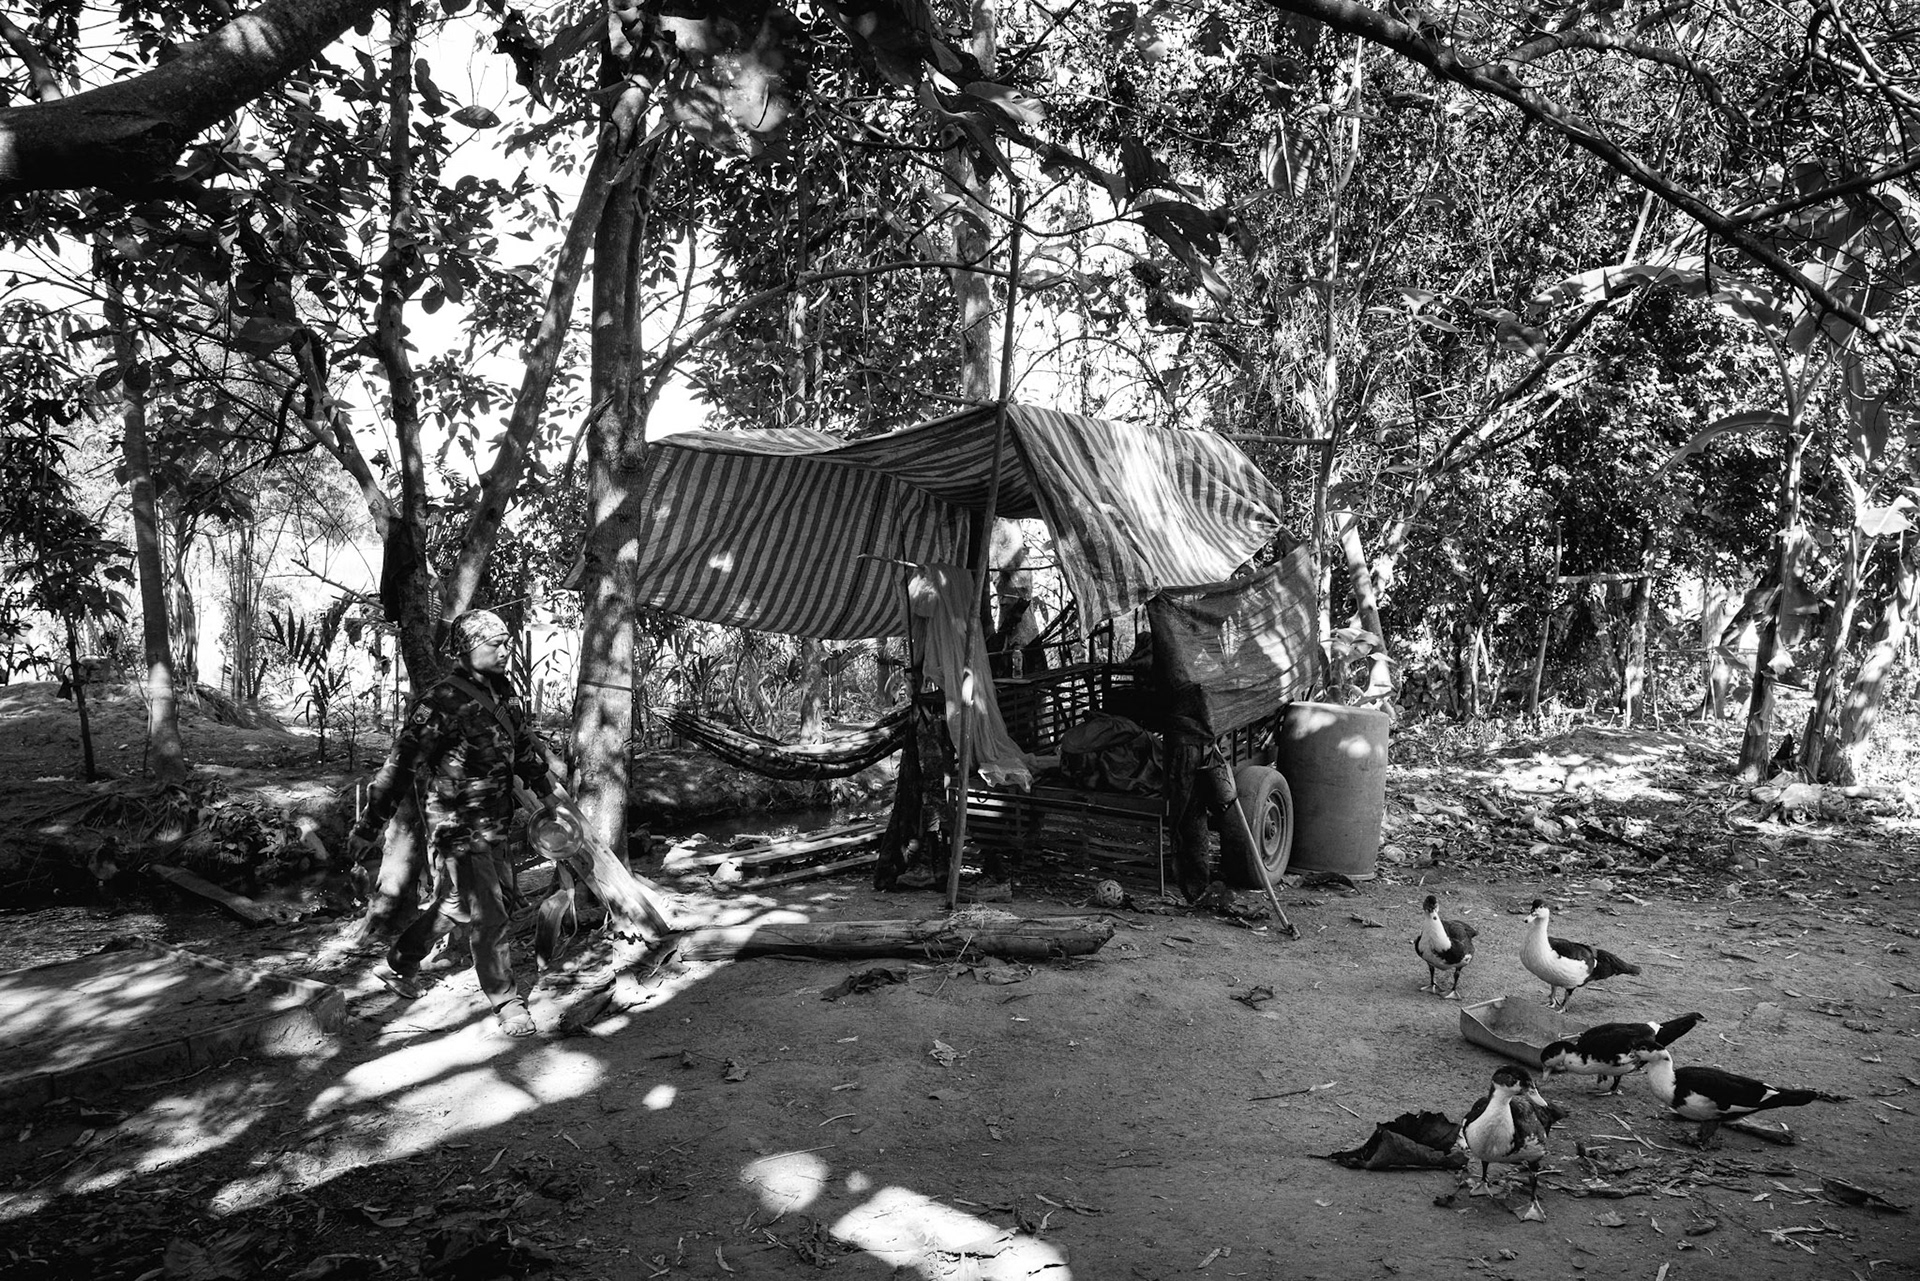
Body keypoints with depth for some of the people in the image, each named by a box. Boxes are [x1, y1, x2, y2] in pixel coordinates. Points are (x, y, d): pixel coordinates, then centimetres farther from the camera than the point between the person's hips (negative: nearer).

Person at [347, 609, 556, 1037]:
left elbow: (524, 745, 23)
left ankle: (398, 964, 40)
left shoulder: (503, 693, 7)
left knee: (456, 904, 20)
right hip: (458, 828, -8)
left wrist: (546, 790, 31)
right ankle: (507, 1003, 8)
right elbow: (401, 765, -17)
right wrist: (369, 826, -14)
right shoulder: (441, 702, -18)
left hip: (494, 825, 8)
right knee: (490, 916, -4)